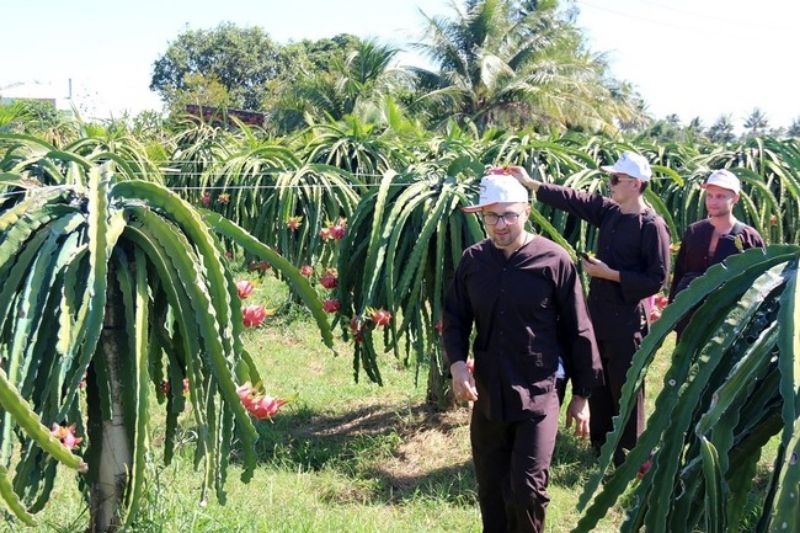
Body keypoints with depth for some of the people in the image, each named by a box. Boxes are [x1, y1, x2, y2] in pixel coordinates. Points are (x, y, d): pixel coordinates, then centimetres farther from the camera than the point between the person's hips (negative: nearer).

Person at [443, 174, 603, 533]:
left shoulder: (553, 260, -10)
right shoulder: (473, 260, 0)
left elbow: (577, 331, -4)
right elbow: (454, 319, 9)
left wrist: (581, 395, 0)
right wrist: (457, 364, -10)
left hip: (538, 396, -4)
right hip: (487, 396, 4)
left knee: (526, 492, -7)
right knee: (490, 492, 15)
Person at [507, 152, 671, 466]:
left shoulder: (652, 226, -15)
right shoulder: (608, 212, 5)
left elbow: (657, 280, -16)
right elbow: (572, 199, 6)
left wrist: (610, 274, -18)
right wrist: (529, 183, 1)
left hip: (627, 321, -7)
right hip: (598, 314, 7)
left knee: (626, 390, 3)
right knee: (598, 385, 16)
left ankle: (630, 454, 16)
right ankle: (601, 447, 31)